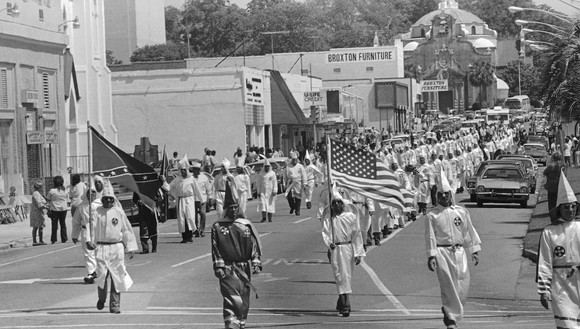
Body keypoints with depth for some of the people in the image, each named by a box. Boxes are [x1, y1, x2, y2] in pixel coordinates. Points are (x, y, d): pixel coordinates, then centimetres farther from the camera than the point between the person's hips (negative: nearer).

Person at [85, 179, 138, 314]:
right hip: (101, 248, -1)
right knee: (102, 275, -6)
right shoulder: (97, 212, 2)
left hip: (117, 248, 1)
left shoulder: (119, 212, 4)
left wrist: (130, 248, 8)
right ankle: (101, 299, 21)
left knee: (117, 277, 0)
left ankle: (115, 305, 8)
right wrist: (88, 240, -21)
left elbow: (126, 230, 9)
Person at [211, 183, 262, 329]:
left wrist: (256, 263, -3)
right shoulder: (217, 226, 0)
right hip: (227, 270, -3)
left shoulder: (246, 225, 4)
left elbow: (255, 244, 4)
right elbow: (215, 249, 0)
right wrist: (218, 266, -7)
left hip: (245, 268, 3)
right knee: (232, 299, -15)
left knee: (244, 300, 12)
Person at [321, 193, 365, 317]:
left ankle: (341, 303, 24)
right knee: (340, 277, -8)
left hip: (348, 249, 1)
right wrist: (329, 242, -27)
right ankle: (346, 305, -10)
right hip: (335, 250, -1)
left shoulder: (351, 217, 2)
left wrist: (358, 254, 0)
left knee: (347, 277, 8)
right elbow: (325, 232, -6)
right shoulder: (328, 217, 2)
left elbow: (357, 235, 4)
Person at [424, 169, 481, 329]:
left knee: (463, 285, 1)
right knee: (448, 285, -7)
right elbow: (430, 237, -2)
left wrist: (474, 251, 9)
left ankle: (449, 310, 24)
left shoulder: (461, 212, 9)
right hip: (442, 252, -3)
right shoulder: (431, 215, 1)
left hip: (459, 251, 3)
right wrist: (431, 256, -8)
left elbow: (469, 232, 12)